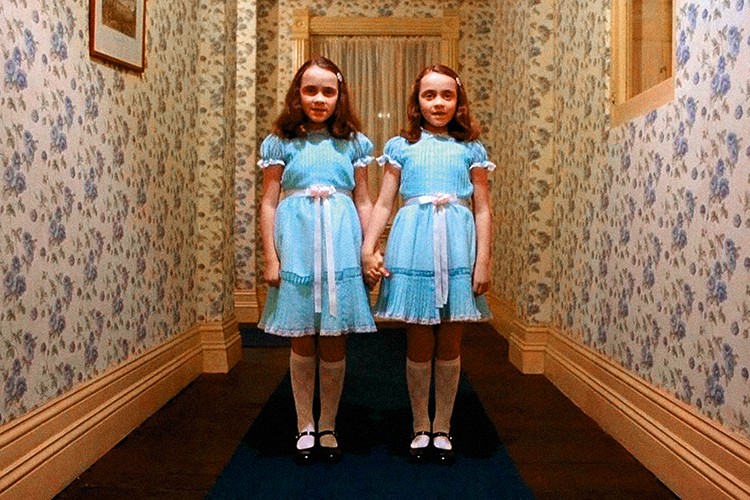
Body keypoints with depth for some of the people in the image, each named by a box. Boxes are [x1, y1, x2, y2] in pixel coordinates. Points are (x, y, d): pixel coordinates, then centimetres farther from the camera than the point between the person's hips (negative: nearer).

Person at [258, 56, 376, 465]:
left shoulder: (353, 142, 10)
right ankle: (305, 427, 22)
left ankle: (328, 427, 22)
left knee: (334, 341, 5)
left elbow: (363, 201, 10)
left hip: (341, 242, 1)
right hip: (297, 241, -1)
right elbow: (269, 203, 4)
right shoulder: (280, 142, 6)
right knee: (302, 339, 7)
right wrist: (271, 257, -2)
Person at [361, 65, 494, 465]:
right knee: (418, 343, 6)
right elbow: (383, 203, 6)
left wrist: (482, 261, -2)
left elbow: (482, 209, 6)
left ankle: (442, 429, 22)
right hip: (413, 242, 0)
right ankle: (420, 429, 22)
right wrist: (368, 250, -5)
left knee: (449, 344, 7)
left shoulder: (471, 149, 9)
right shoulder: (400, 147, 9)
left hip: (457, 243, 1)